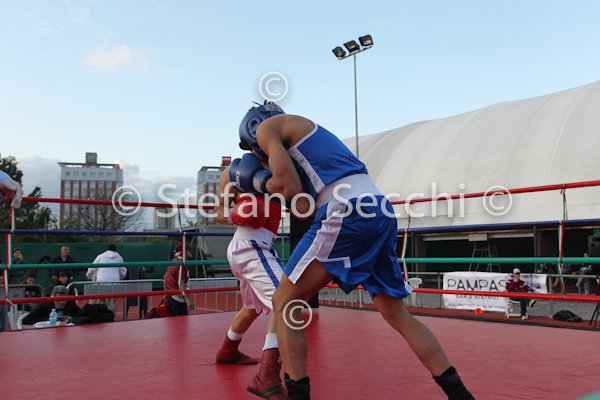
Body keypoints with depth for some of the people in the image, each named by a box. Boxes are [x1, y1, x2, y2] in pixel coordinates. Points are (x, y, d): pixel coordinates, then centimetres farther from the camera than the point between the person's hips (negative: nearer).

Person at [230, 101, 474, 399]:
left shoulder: (267, 126, 11)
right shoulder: (308, 130, 33)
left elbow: (292, 190, -1)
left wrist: (260, 182, 17)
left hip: (347, 214, -8)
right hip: (382, 212, 9)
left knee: (284, 303, 4)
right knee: (398, 316, 16)